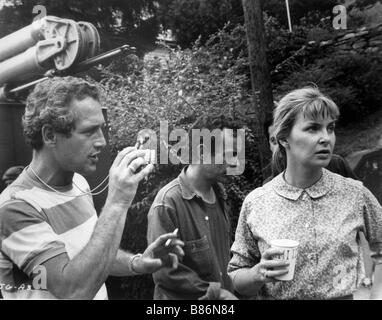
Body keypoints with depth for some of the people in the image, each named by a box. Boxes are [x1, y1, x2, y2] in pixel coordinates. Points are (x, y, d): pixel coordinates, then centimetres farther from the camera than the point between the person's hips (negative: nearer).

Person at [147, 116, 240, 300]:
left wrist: (228, 290, -1)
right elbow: (165, 272, -22)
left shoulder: (219, 193, 1)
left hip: (224, 293, 7)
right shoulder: (168, 202, -22)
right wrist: (215, 293, -18)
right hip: (184, 296, -6)